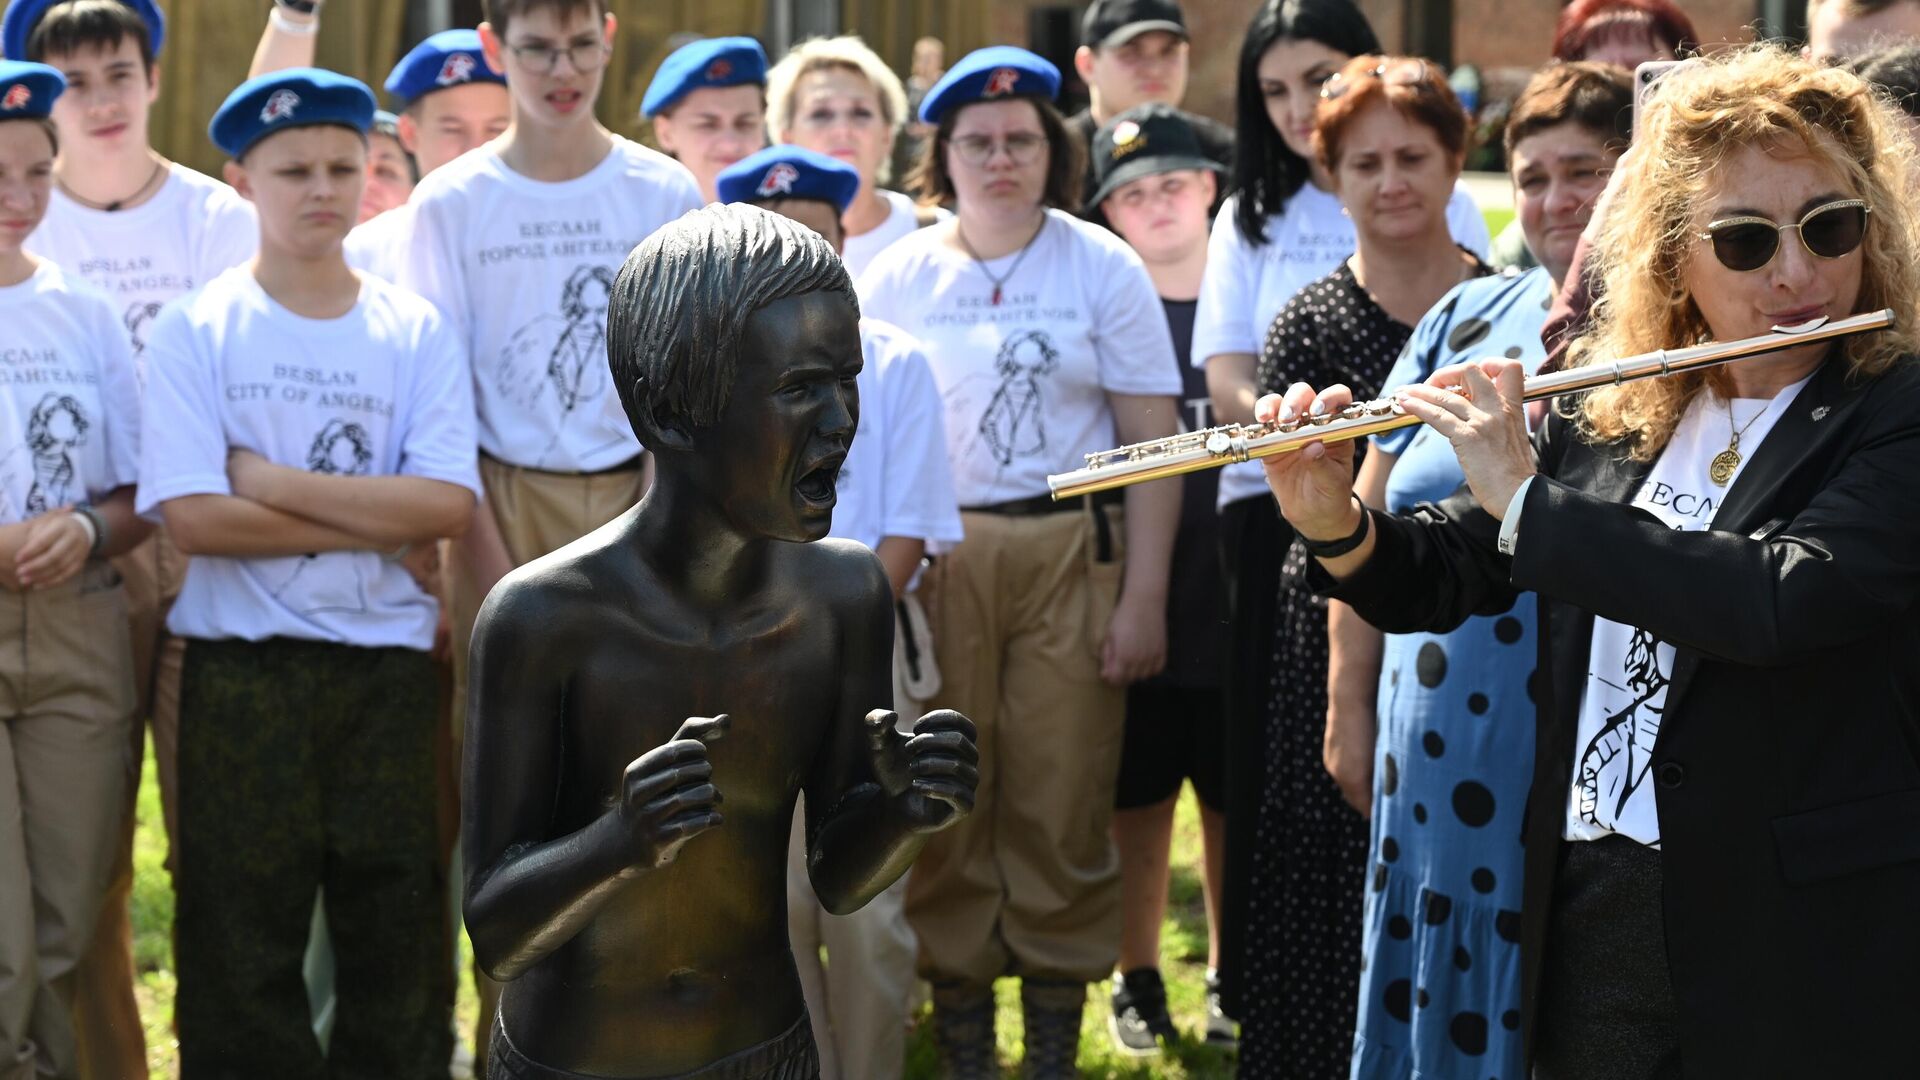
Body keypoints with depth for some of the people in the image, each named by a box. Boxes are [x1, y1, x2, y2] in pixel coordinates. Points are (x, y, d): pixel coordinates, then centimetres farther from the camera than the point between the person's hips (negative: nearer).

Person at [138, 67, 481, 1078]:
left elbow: (448, 503, -7)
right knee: (242, 944, 3)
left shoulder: (415, 331, 5)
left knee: (399, 928, 6)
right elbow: (193, 517, -12)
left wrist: (277, 483, -11)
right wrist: (377, 519, -10)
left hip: (388, 664, 2)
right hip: (241, 676, -2)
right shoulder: (195, 329, -1)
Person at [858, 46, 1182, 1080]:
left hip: (1069, 556, -1)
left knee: (1063, 807, -1)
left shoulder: (1103, 268, 2)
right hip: (931, 558, 1)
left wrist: (1144, 597, -5)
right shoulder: (898, 276, 6)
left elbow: (1152, 439, 0)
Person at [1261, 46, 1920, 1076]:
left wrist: (1524, 496, -23)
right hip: (1588, 916, 5)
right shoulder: (1607, 421, 5)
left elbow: (1782, 601, -26)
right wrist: (1333, 521, -10)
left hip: (1802, 945, -4)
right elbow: (1433, 577, 11)